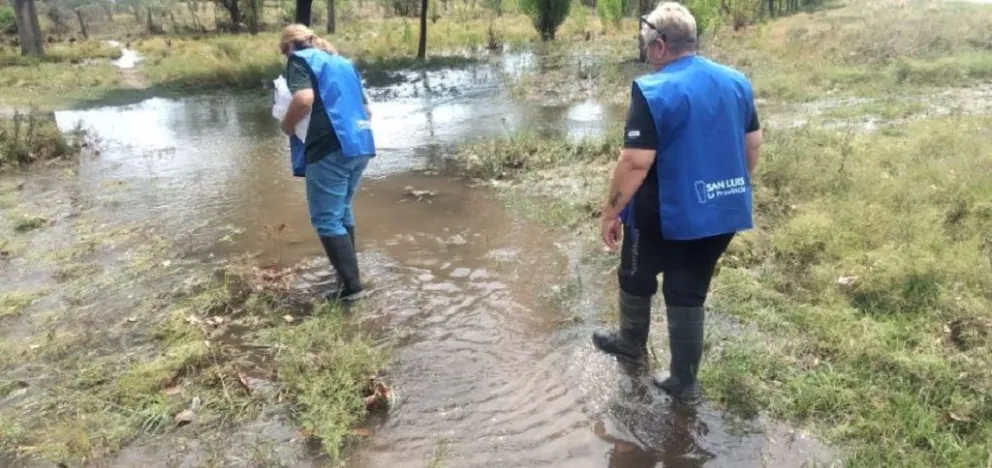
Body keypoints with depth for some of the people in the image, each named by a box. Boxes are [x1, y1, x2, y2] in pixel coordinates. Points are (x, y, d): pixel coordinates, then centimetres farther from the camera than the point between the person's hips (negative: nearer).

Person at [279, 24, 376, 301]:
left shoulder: (299, 59, 3)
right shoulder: (343, 62, 24)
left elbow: (304, 98, -16)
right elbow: (366, 108, 23)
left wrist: (288, 125, -1)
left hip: (331, 148, -8)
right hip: (362, 145, 8)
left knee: (325, 218, 0)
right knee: (342, 211, 22)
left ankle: (350, 283, -3)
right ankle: (347, 270, 31)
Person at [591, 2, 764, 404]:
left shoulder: (653, 91, -19)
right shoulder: (736, 81, 3)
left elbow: (636, 161, -22)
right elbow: (754, 143, 11)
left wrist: (611, 212, -12)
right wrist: (735, 188, 24)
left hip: (665, 214, -6)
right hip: (723, 212, 6)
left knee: (636, 278, 21)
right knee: (689, 292, 16)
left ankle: (632, 342, 44)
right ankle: (684, 382, 22)